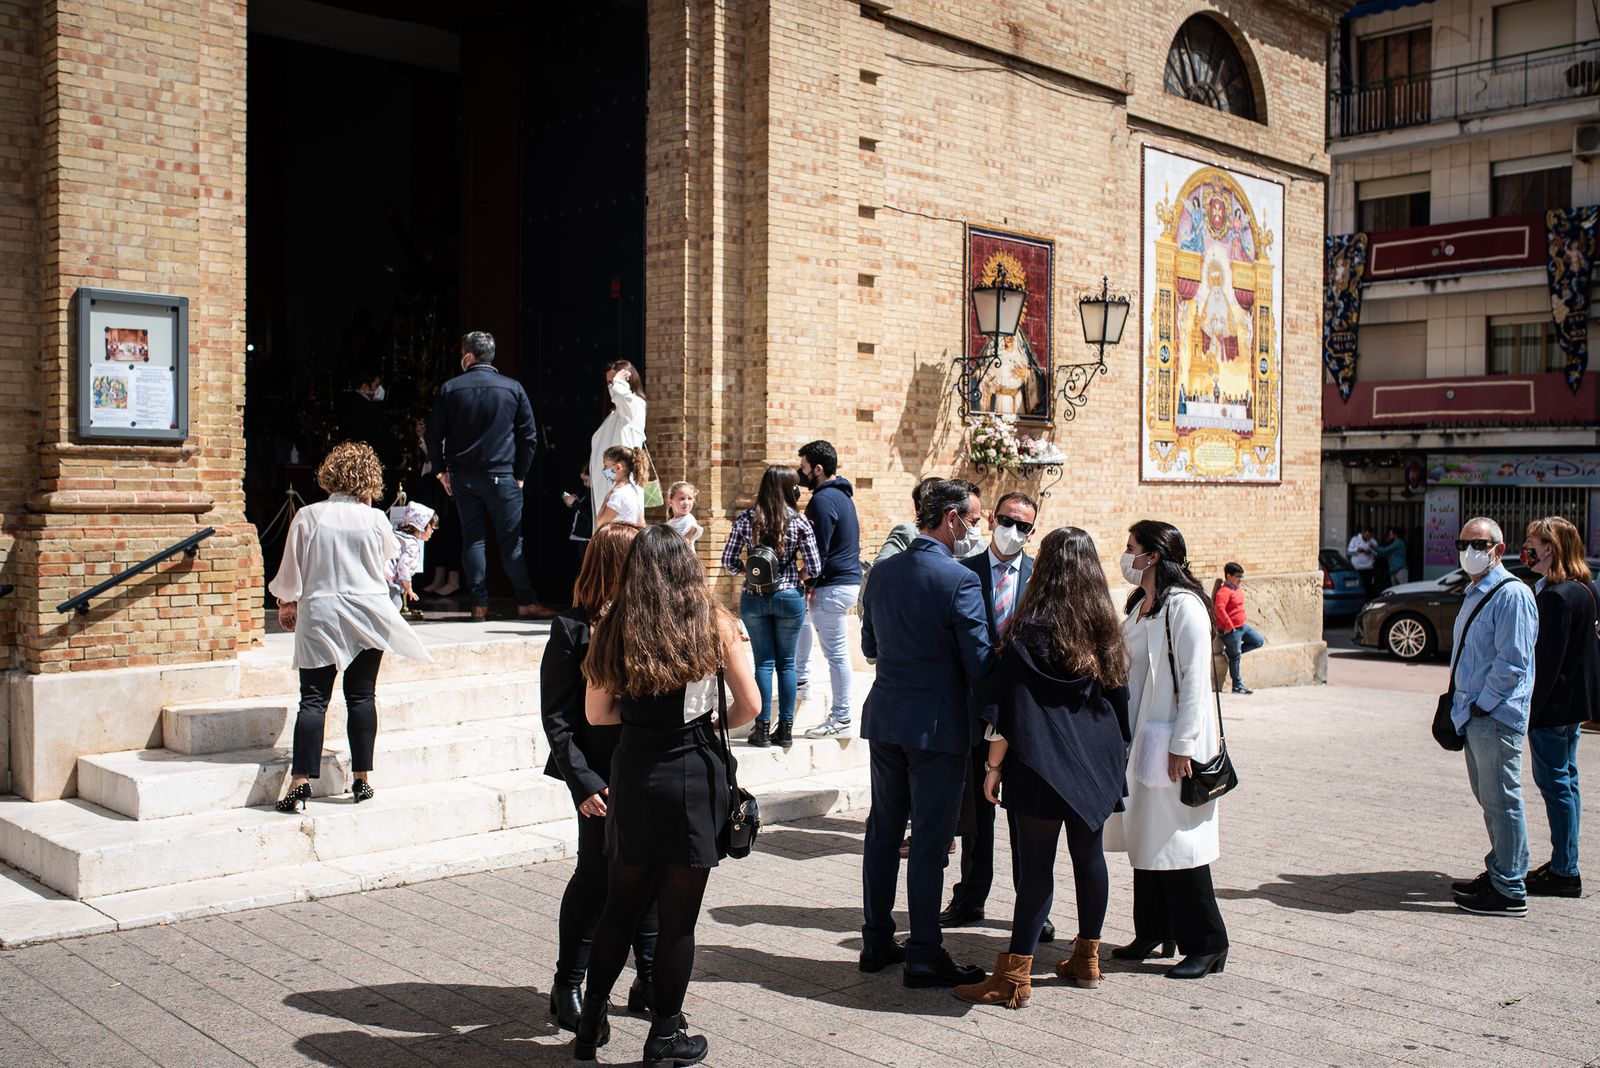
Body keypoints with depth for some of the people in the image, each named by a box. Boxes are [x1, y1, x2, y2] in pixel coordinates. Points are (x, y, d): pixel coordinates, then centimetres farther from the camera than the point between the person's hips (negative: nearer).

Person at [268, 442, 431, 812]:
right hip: (368, 616, 1)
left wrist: (286, 604, 21)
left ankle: (300, 784, -8)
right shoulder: (375, 519, -3)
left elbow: (290, 573, 2)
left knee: (313, 700, -1)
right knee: (362, 696, 7)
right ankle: (361, 779, 10)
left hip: (319, 616, -1)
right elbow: (391, 552, 19)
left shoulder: (307, 517, -5)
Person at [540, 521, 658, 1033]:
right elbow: (557, 717, -6)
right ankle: (568, 985, 19)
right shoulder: (574, 628, -6)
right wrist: (583, 781, -12)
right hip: (604, 777, -4)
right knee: (597, 875, 1)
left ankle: (649, 980, 26)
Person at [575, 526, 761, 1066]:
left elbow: (598, 712, 4)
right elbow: (750, 704, -2)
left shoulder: (615, 627, 0)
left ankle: (591, 1021, 24)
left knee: (621, 904, 17)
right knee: (678, 914, 8)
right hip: (694, 773, -2)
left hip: (633, 773, 3)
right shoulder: (713, 622, -5)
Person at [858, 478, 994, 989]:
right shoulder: (960, 581, -16)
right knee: (930, 841, 1)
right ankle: (923, 956, 9)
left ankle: (876, 942, 23)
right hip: (938, 723, -6)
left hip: (885, 718, 6)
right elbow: (980, 663, -15)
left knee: (883, 831, 14)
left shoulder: (882, 572, 4)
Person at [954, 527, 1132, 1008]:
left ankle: (1015, 976, 0)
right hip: (1096, 763, 6)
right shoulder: (1105, 629, 6)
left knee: (1035, 865, -4)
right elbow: (1118, 697, 13)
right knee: (1089, 855, 14)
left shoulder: (1032, 630, -12)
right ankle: (1087, 958, 26)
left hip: (1042, 765, -6)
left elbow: (1008, 707, -12)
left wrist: (994, 765, -5)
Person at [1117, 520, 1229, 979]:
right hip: (1140, 740, 9)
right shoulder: (1138, 606, 13)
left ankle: (1206, 944, 7)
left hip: (1173, 744, -9)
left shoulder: (1183, 606, -15)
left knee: (1178, 841, -4)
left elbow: (1195, 678, -18)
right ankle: (1153, 933, 24)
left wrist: (1183, 744, -19)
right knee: (1144, 838, 13)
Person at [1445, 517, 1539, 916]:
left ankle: (1509, 892, 3)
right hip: (1475, 715, 10)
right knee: (1488, 799, 17)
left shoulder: (1511, 595, -14)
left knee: (1501, 800, -4)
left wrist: (1482, 705, -15)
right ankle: (1497, 873, 28)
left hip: (1496, 716, -10)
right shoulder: (1474, 594, 16)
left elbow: (1512, 661, -18)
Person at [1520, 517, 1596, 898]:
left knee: (1554, 781, -2)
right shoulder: (1584, 589, 10)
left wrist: (1530, 710, -19)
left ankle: (1564, 872, 4)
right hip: (1574, 701, 10)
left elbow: (1548, 659, -22)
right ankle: (1563, 864, 26)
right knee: (1564, 779, 16)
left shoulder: (1557, 596, -21)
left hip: (1554, 703, -10)